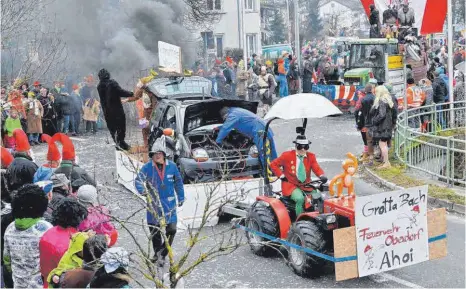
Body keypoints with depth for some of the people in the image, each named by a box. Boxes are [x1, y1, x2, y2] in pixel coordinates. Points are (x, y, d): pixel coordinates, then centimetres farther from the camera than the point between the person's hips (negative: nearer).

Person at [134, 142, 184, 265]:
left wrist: (181, 198, 13)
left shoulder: (172, 166, -3)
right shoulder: (147, 167, -8)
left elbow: (178, 182, 9)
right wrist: (142, 190, -34)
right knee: (154, 230, 12)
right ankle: (157, 253, 33)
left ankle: (162, 254, 7)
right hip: (153, 203, 0)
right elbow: (138, 180, -14)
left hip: (169, 203, 0)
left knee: (172, 229, -7)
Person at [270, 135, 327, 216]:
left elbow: (317, 169, -3)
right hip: (291, 185, -3)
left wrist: (322, 176, -25)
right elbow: (273, 164, 5)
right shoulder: (287, 155, 1)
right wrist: (282, 176, -4)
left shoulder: (311, 156, 9)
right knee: (300, 198, -33)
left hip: (306, 185, 3)